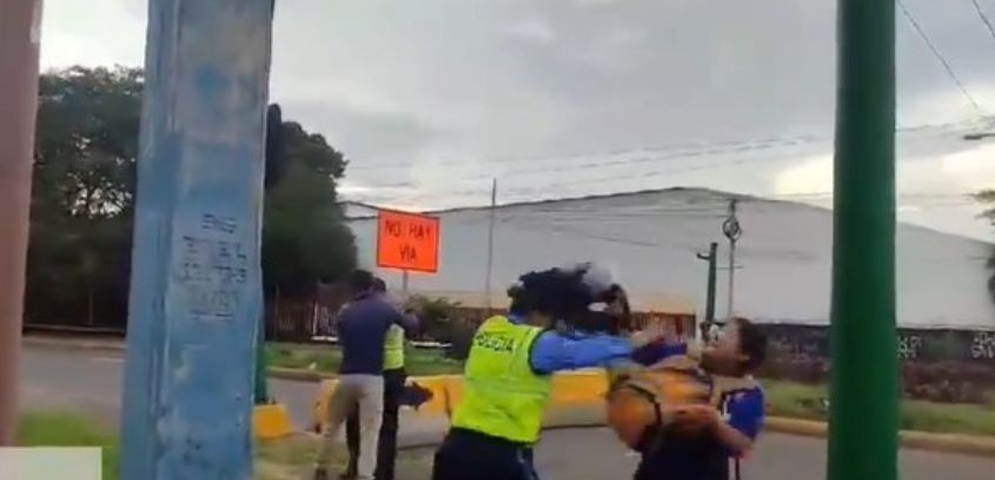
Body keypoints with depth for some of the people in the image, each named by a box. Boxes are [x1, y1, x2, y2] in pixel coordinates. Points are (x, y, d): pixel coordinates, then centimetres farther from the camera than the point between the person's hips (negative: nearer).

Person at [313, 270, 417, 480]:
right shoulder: (385, 309, 1)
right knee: (369, 432, -1)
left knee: (333, 425, 20)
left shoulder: (345, 312, 3)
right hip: (372, 377, -2)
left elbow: (342, 341, 9)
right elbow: (409, 323, 16)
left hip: (346, 376, 2)